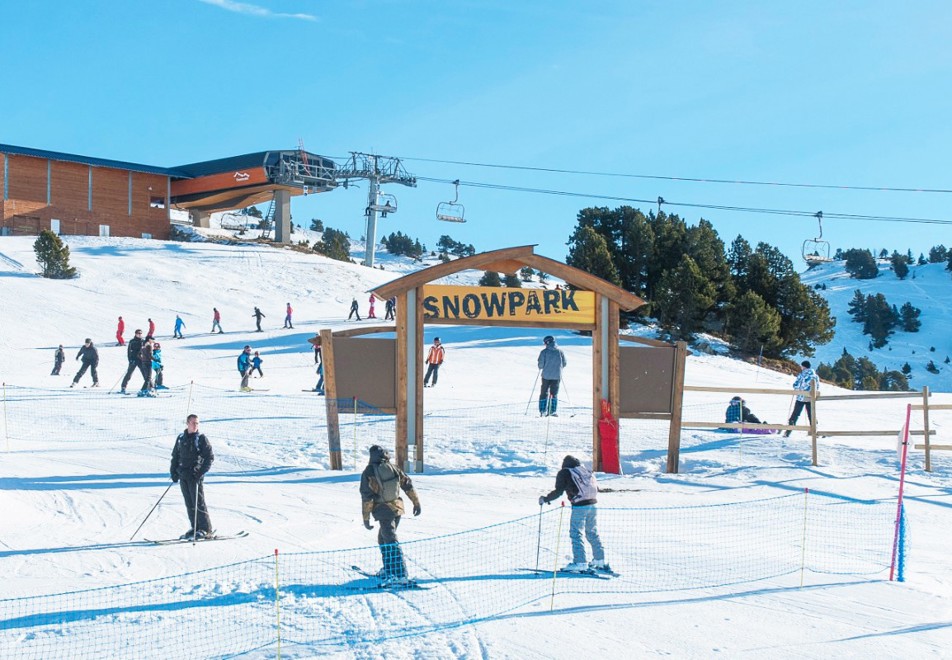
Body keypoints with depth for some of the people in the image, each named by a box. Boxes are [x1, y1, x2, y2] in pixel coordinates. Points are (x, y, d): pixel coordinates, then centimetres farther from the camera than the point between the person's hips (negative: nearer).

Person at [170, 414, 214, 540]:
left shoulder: (201, 438, -3)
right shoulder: (181, 438, 11)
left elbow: (210, 457, -5)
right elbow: (175, 455, 19)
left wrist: (201, 471, -15)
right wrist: (173, 471, 8)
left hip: (195, 476, -5)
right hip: (183, 476, 5)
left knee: (198, 503, -7)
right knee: (189, 504, 7)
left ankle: (206, 530, -3)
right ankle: (195, 528, 14)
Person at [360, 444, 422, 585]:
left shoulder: (368, 472, -9)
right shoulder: (393, 468, 5)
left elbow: (367, 497, -11)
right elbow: (408, 484, 7)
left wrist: (366, 518, -7)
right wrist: (416, 503, 15)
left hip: (383, 511, -6)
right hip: (397, 508, 6)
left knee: (390, 541, -9)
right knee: (384, 538, 22)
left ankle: (400, 574, -18)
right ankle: (389, 569, 28)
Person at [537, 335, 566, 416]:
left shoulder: (544, 352, -7)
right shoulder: (560, 351, 1)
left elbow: (541, 363, -11)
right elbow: (564, 363, 6)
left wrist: (540, 367, 11)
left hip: (546, 375, -2)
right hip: (557, 375, 2)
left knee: (544, 393, 9)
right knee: (554, 393, 10)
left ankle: (542, 411, 4)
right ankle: (553, 411, 7)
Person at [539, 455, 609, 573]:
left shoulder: (564, 473, 0)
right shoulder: (587, 470, 17)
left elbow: (558, 491, -5)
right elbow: (596, 487, 21)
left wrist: (545, 499, 9)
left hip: (579, 506, -6)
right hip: (592, 504, 6)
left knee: (576, 534, -2)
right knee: (593, 533, 17)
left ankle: (580, 563, -9)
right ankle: (600, 561, 23)